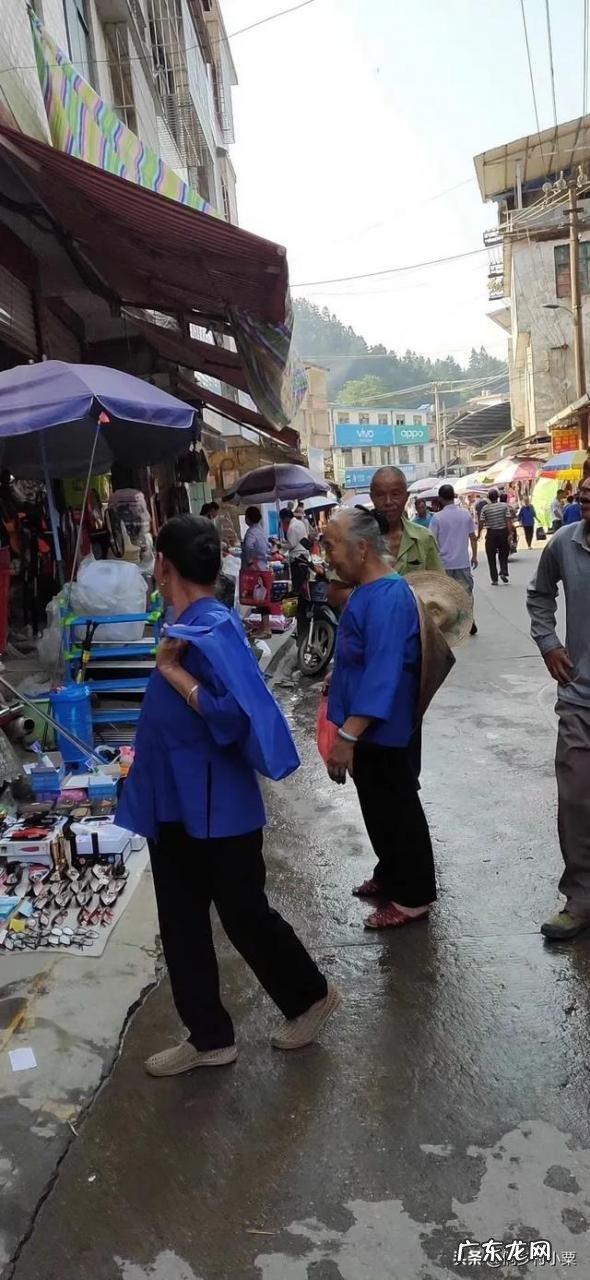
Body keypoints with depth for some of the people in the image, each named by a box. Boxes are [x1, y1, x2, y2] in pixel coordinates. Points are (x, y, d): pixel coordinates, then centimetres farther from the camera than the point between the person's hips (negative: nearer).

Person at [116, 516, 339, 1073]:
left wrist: (172, 672, -25)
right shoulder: (191, 627, 5)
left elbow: (235, 714, -32)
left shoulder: (212, 630, -23)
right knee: (182, 925, 15)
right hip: (177, 806, 9)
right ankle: (208, 1037, 31)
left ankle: (310, 996, 34)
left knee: (244, 916, 9)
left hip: (217, 808, -9)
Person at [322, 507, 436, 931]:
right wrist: (348, 729, 25)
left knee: (396, 810, 5)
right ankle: (391, 875, 39)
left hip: (382, 730, -10)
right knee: (380, 807, 22)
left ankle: (413, 896, 20)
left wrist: (347, 736, -33)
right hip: (368, 726, 10)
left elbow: (383, 674, -31)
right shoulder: (369, 591, 7)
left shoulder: (387, 598, -25)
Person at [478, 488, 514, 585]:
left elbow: (481, 522, -5)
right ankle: (503, 572, -3)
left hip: (491, 534, -1)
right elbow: (508, 520, -7)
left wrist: (479, 534, 4)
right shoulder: (504, 506, -1)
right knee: (503, 554, 17)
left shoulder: (485, 508, -3)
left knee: (491, 557, 6)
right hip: (503, 532, 1)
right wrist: (510, 533, -7)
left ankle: (494, 579, 6)